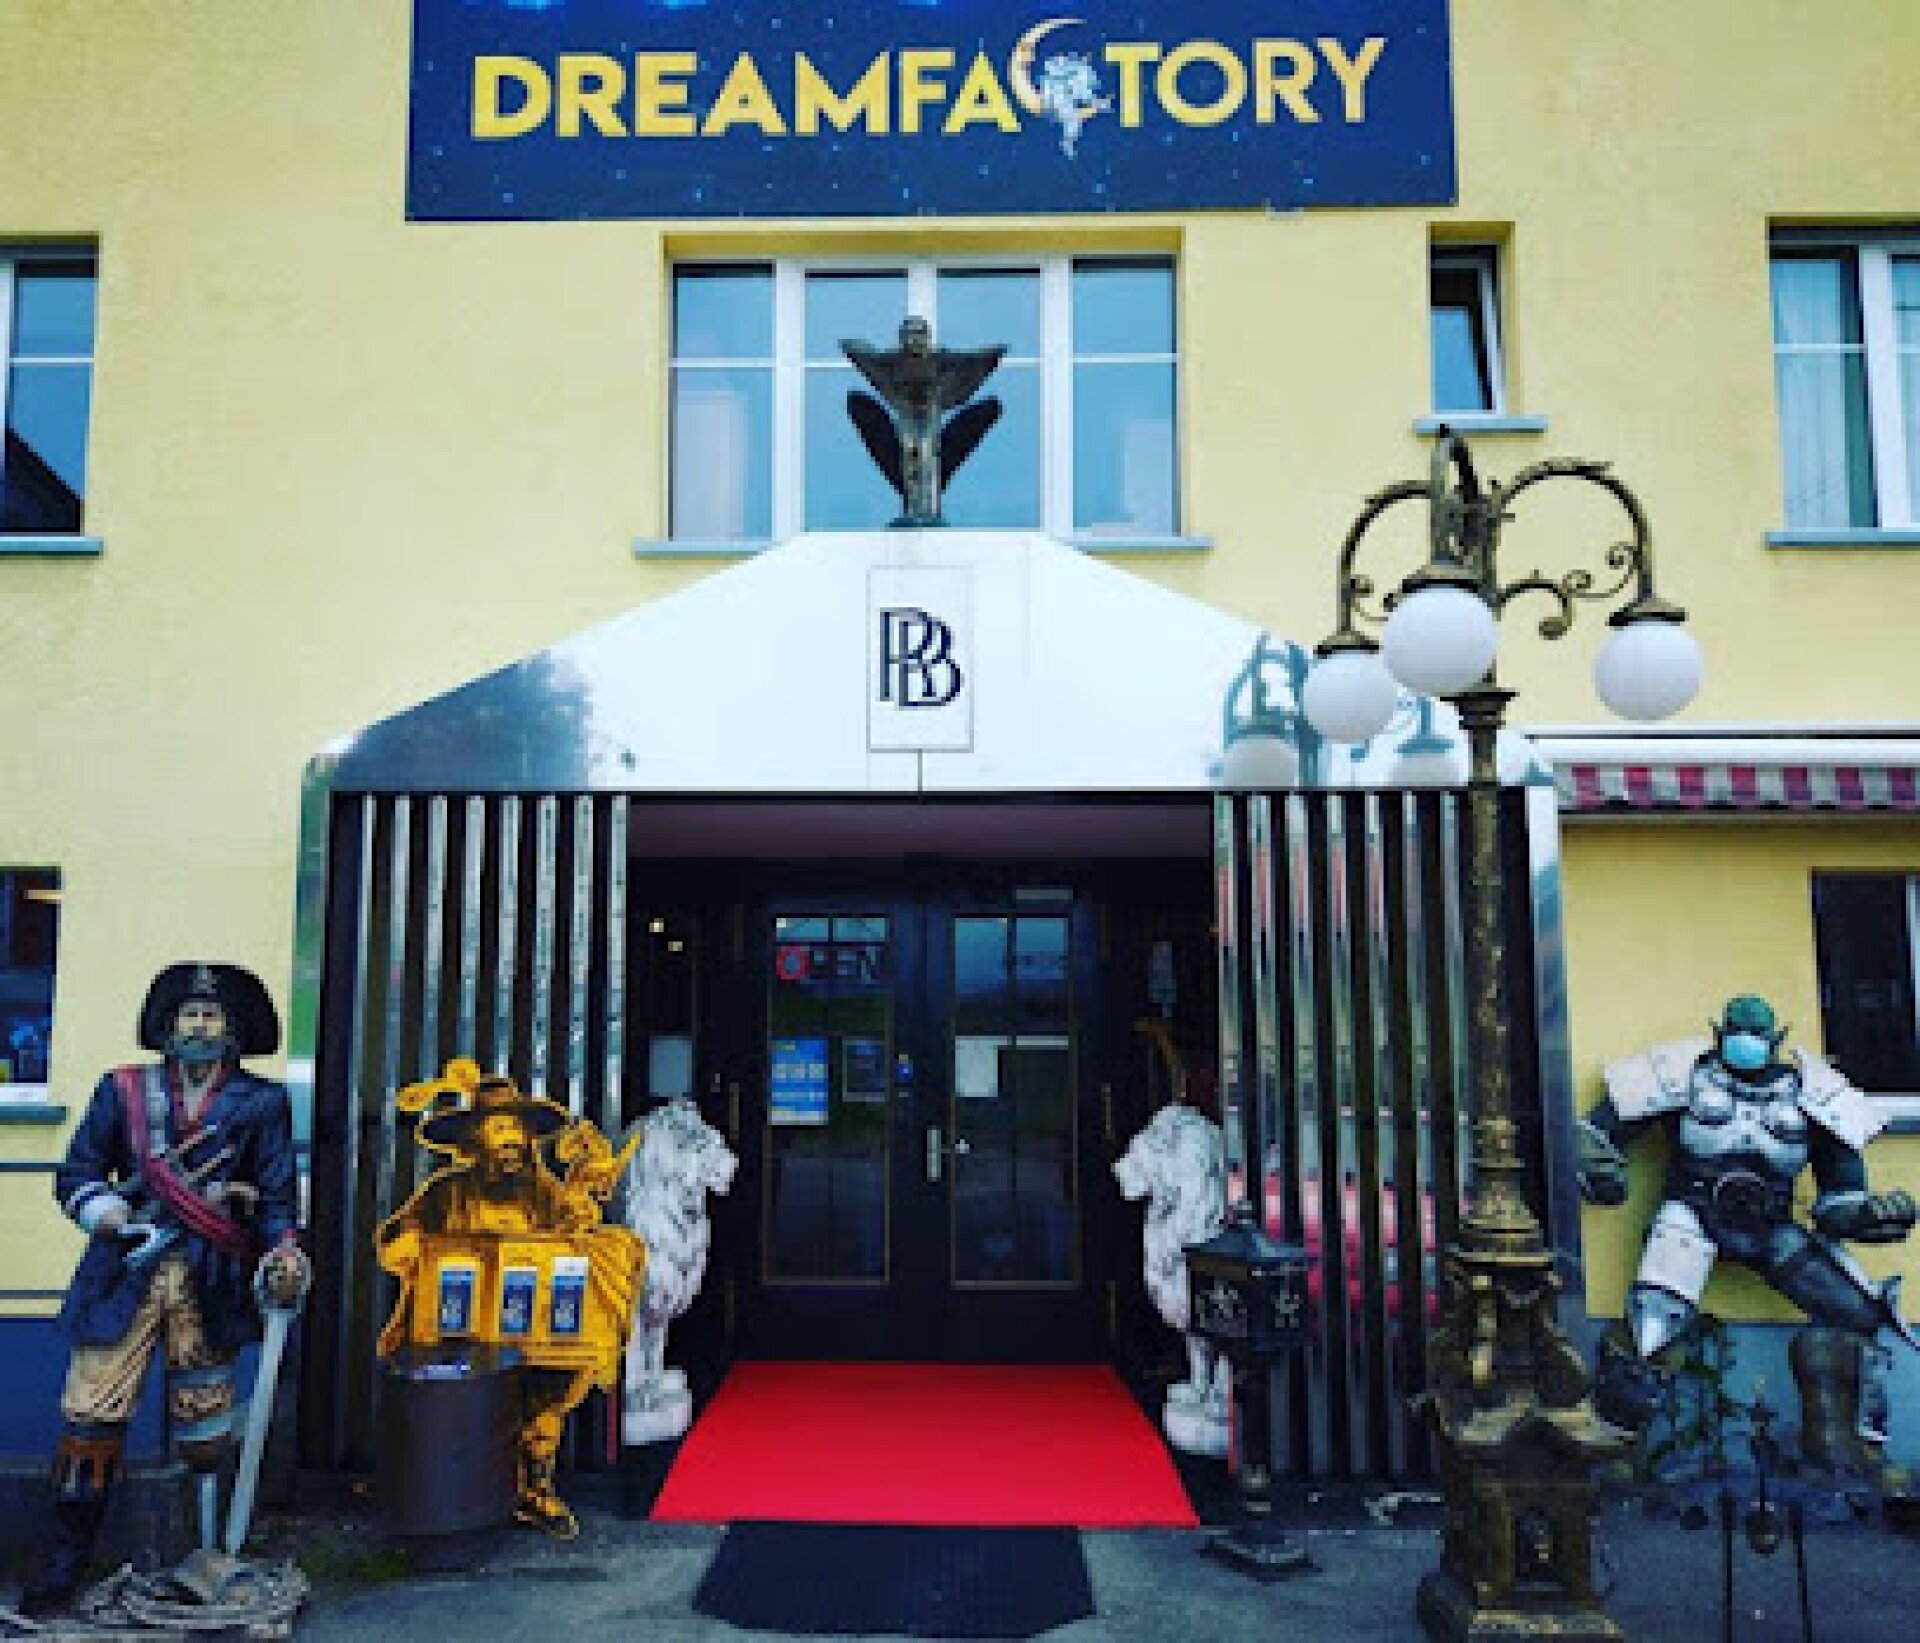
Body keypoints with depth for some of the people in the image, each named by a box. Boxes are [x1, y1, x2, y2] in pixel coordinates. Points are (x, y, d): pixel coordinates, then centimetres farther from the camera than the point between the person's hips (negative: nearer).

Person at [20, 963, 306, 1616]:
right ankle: (62, 1566, 12)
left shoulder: (262, 1102, 8)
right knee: (92, 1414, -3)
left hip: (211, 1284, -1)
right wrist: (99, 1207, -10)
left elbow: (277, 1194, 4)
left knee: (204, 1424, 6)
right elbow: (76, 1173, 10)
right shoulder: (122, 1089, 11)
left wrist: (281, 1244, -13)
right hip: (124, 1275, 1)